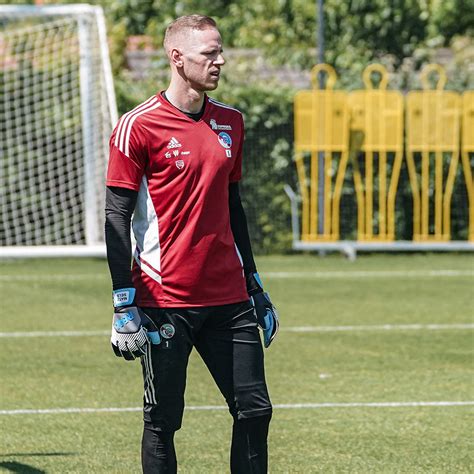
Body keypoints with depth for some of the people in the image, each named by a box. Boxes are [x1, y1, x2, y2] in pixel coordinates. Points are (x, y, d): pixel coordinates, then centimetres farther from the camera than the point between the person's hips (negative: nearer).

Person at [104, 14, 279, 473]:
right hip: (166, 304, -6)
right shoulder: (139, 126, -8)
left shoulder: (230, 122, 12)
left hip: (228, 299, 6)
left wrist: (254, 286, 20)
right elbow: (116, 217, -8)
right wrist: (124, 304, -13)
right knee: (162, 422, 1)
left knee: (255, 410, 3)